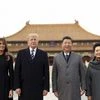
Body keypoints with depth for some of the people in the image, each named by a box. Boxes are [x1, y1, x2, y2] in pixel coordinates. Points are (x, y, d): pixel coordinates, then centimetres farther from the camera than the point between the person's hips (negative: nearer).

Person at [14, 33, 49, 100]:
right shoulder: (21, 53, 5)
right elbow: (17, 71, 2)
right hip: (24, 88, 0)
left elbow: (46, 72, 3)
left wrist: (46, 88, -2)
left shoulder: (43, 54, 4)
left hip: (38, 89, 0)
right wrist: (17, 86, -4)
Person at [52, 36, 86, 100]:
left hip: (75, 90, 0)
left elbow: (83, 73, 7)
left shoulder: (78, 57, 6)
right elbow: (54, 75, 6)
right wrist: (54, 89, 2)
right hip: (62, 91, 0)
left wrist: (83, 87, 1)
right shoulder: (56, 58, 7)